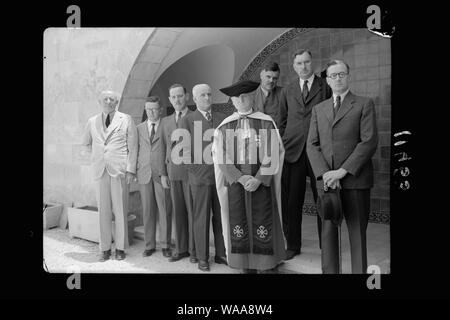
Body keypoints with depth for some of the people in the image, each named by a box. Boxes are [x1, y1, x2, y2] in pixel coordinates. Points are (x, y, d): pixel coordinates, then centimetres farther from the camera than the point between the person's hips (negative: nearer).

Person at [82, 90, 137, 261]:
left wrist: (131, 169, -7)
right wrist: (96, 155, 16)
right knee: (103, 210, 4)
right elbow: (85, 143, 29)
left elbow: (132, 147, 1)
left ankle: (120, 247, 11)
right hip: (100, 170, 3)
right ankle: (105, 248, 13)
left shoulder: (126, 120, 5)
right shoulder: (92, 122, 14)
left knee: (120, 210, 0)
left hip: (120, 170, -3)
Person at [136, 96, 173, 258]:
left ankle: (165, 245, 13)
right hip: (144, 175, 2)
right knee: (147, 211, 6)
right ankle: (149, 245, 17)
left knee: (165, 211, 1)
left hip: (162, 174, -2)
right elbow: (136, 151, 13)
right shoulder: (139, 128, 13)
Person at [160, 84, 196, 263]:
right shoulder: (165, 121, 15)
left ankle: (195, 249, 12)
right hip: (173, 172, 4)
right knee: (178, 211, 8)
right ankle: (181, 248, 19)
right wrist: (164, 173, 9)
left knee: (193, 210, 0)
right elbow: (164, 148, 15)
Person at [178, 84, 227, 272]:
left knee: (221, 216, 8)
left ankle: (221, 254, 21)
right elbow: (185, 150, -2)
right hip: (200, 175, -3)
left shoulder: (222, 118, 12)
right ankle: (202, 257, 15)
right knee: (201, 217, 3)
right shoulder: (188, 120, 3)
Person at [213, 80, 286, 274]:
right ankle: (246, 266, 18)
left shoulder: (266, 123, 1)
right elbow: (221, 157, -1)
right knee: (239, 224, 5)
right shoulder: (225, 127, 5)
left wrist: (258, 179, -13)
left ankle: (267, 266, 13)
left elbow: (272, 155, -4)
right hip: (235, 183, 2)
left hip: (261, 182, -2)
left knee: (263, 226, 0)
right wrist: (241, 178, -11)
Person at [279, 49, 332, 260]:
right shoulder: (287, 92, 14)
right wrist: (281, 147, 7)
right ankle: (292, 246, 19)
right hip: (293, 152, 2)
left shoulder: (326, 87, 6)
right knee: (291, 202, 5)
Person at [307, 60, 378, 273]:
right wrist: (325, 173, -8)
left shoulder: (364, 105, 5)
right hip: (326, 181, 3)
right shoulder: (319, 109, 16)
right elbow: (312, 145, 8)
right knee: (328, 231, 6)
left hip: (355, 179, -3)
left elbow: (369, 142, -5)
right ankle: (329, 271, 17)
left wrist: (343, 171, -13)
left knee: (357, 232, 2)